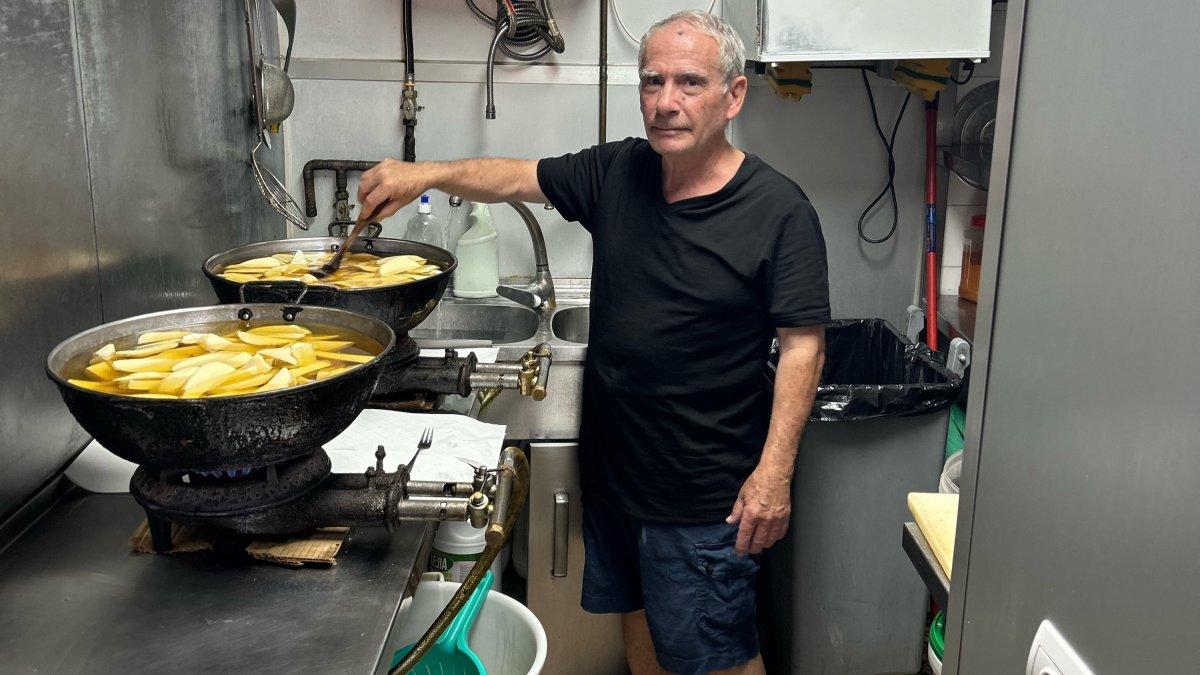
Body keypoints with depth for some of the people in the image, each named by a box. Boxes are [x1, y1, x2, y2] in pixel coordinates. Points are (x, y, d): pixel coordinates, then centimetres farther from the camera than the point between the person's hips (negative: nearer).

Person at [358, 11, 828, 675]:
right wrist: (427, 173, -6)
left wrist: (774, 473, -20)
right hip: (612, 464, 6)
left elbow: (802, 344, -15)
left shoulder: (778, 211, -15)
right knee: (636, 622, 23)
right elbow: (518, 177, 10)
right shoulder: (617, 173, 1)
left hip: (704, 494, -6)